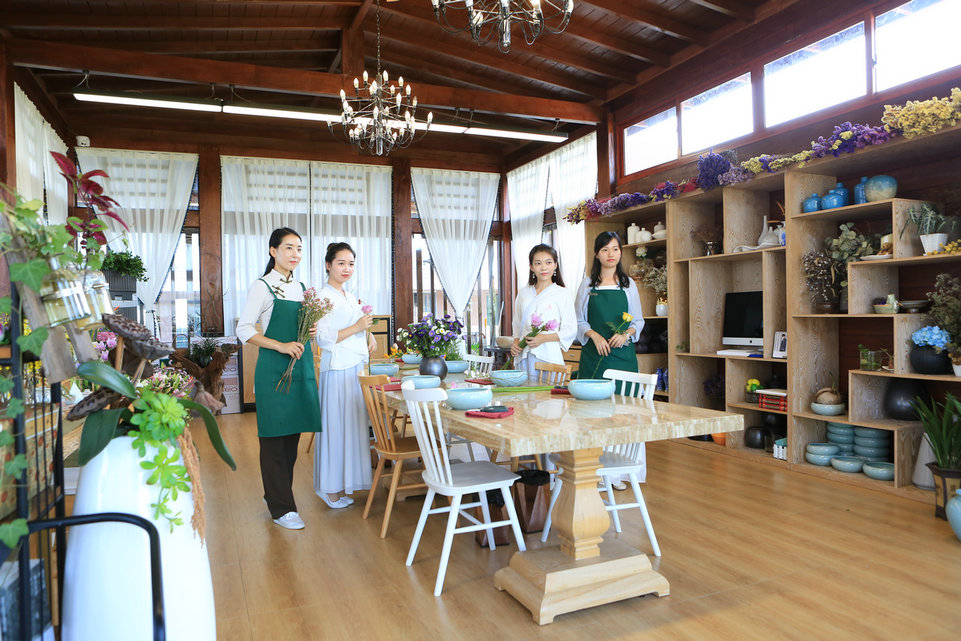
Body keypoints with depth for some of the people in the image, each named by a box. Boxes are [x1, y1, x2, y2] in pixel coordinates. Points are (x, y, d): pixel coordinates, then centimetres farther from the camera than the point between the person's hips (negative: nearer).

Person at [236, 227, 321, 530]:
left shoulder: (300, 287, 14)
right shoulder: (262, 286, -5)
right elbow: (244, 329, -10)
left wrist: (311, 330, 1)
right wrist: (281, 346, -19)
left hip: (301, 367, 7)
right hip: (274, 369, -6)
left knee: (293, 434, 11)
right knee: (274, 437, -1)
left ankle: (277, 493, 27)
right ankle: (281, 507, 6)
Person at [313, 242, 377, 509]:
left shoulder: (349, 297, 17)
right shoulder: (324, 297, -10)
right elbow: (324, 338, -17)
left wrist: (369, 336, 8)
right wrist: (357, 327, -19)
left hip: (356, 367, 9)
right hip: (337, 370, -9)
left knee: (354, 424, 11)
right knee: (337, 426, -3)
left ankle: (341, 485, 21)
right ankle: (331, 489, 7)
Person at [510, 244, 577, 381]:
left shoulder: (563, 293, 2)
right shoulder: (523, 293, 15)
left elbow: (570, 331, -2)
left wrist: (544, 338, -14)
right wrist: (515, 343, 3)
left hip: (548, 357, -3)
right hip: (523, 357, 4)